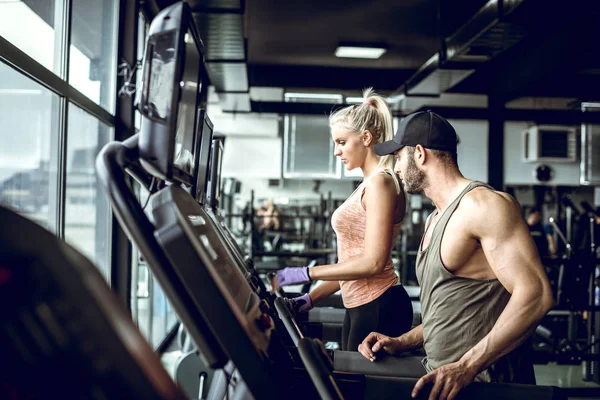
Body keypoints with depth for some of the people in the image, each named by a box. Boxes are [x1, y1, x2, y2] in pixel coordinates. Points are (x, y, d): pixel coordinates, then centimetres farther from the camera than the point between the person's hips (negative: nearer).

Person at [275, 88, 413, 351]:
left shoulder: (380, 182, -14)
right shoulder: (368, 184, 15)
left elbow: (373, 262, -21)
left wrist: (306, 273, -15)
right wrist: (311, 298, 11)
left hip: (379, 309, -9)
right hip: (359, 307, 9)